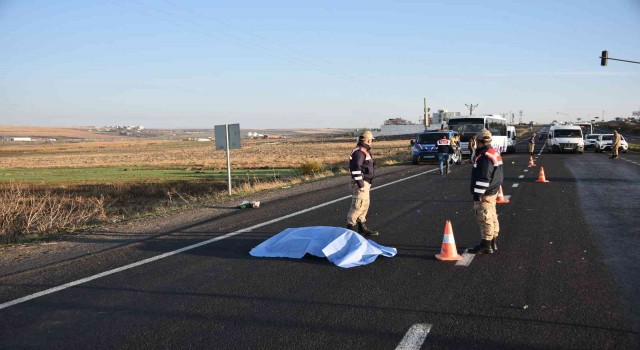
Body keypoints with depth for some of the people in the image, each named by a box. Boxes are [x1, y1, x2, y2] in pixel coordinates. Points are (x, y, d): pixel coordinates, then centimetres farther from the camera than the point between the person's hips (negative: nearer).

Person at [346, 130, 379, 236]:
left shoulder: (364, 151, 16)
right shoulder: (359, 152, -18)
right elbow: (356, 169, -26)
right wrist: (360, 184, -24)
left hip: (364, 183, 11)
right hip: (360, 183, -11)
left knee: (365, 205, 15)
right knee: (358, 206, -9)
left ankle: (362, 227, 23)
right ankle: (350, 228, -3)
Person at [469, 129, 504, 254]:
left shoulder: (485, 157, -20)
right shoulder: (495, 153, 13)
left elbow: (483, 178, -23)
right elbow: (498, 174, 20)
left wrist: (477, 194, -19)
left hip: (485, 194, -11)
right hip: (493, 192, 11)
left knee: (485, 219, -5)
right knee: (492, 217, 16)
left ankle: (486, 245, 0)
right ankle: (493, 243, 25)